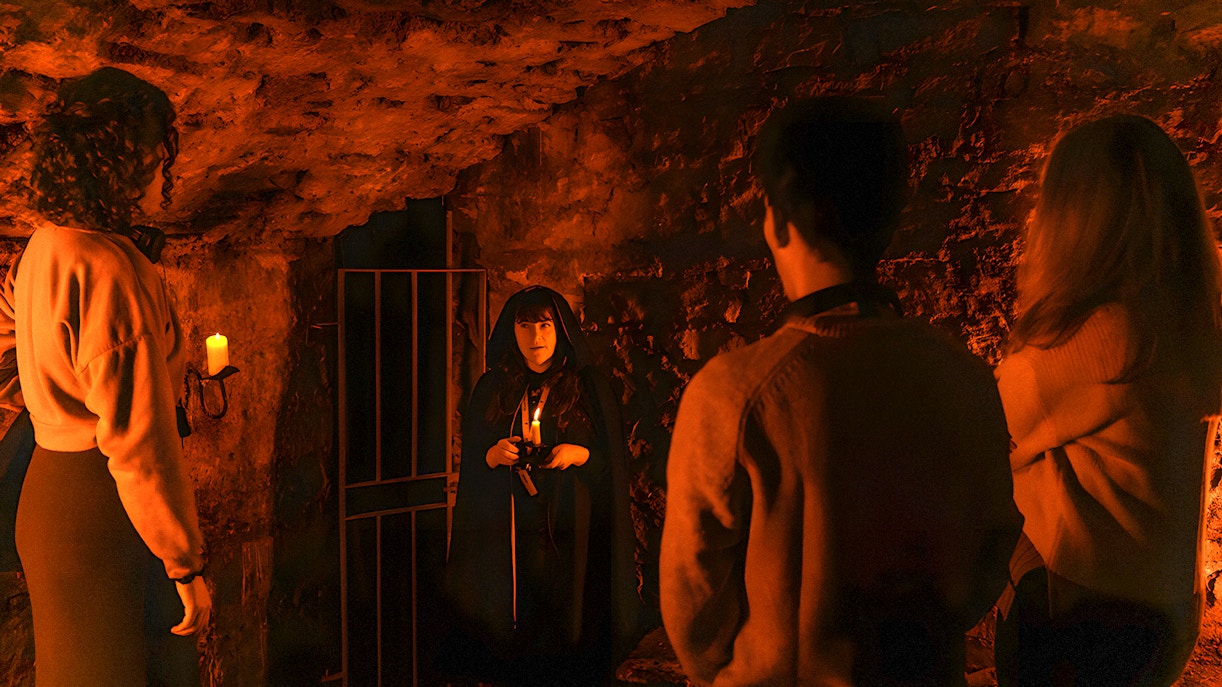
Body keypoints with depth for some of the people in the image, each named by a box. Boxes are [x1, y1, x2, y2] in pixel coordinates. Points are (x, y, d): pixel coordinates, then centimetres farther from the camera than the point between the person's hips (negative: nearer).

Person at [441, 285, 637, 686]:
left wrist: (580, 454, -15)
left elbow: (614, 461, 3)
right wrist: (493, 455, -11)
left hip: (570, 531, -1)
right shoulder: (491, 389, 7)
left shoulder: (589, 387, 2)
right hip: (506, 534, 1)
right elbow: (469, 465, 9)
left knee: (566, 621, 2)